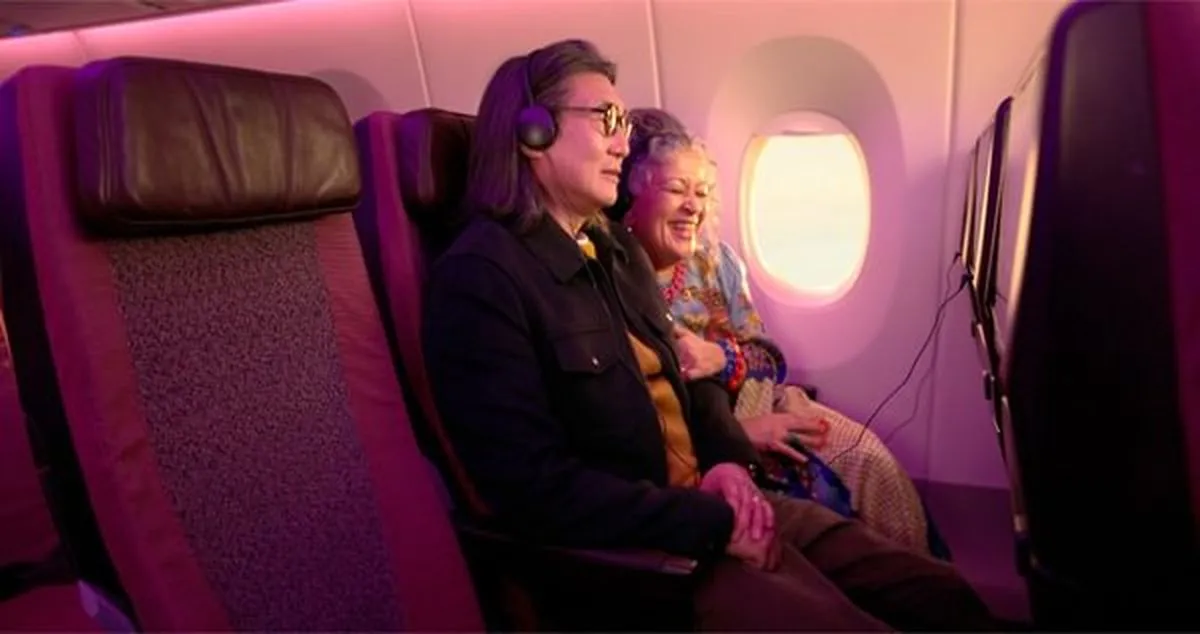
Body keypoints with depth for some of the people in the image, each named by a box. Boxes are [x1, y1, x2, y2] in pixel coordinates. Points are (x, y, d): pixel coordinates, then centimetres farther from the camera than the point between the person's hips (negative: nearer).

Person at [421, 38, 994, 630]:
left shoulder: (617, 250, 12)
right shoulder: (479, 278, -17)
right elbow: (537, 491, -22)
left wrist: (728, 460, -3)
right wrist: (713, 527, -17)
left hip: (711, 502, 8)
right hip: (630, 552, -7)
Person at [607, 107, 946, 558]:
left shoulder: (714, 258, 4)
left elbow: (770, 359, 4)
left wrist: (720, 357, -19)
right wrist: (736, 431, -20)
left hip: (757, 402, 6)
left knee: (874, 463, -5)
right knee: (819, 488, -21)